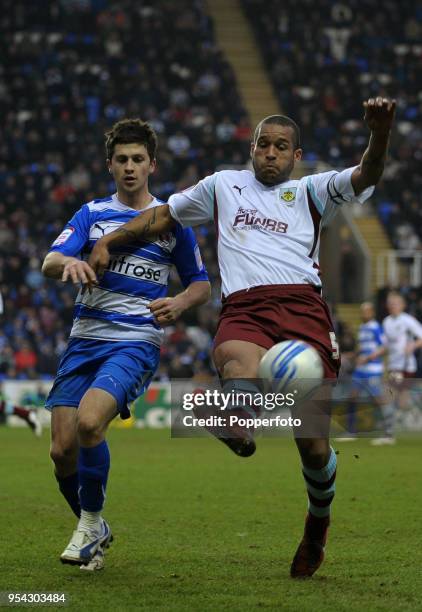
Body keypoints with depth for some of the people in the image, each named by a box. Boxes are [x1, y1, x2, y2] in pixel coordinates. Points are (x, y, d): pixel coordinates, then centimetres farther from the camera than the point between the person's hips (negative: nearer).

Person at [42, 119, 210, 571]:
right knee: (62, 449, -6)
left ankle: (90, 523, -7)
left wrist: (179, 303, -7)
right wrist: (69, 263, -27)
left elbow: (200, 283, 16)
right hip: (84, 341, 3)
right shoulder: (91, 214, 11)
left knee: (89, 421, -28)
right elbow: (49, 262, -3)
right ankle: (94, 531, 21)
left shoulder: (172, 220, 8)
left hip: (136, 343, -3)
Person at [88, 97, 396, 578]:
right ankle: (238, 430, -61)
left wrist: (380, 133, -16)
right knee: (239, 367, -36)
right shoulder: (223, 186, 27)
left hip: (301, 307, -3)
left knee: (313, 443, -3)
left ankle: (318, 523, 17)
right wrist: (109, 241, 27)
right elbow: (164, 215, 37)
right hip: (242, 311, 3)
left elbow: (365, 178, 4)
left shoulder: (309, 191, 20)